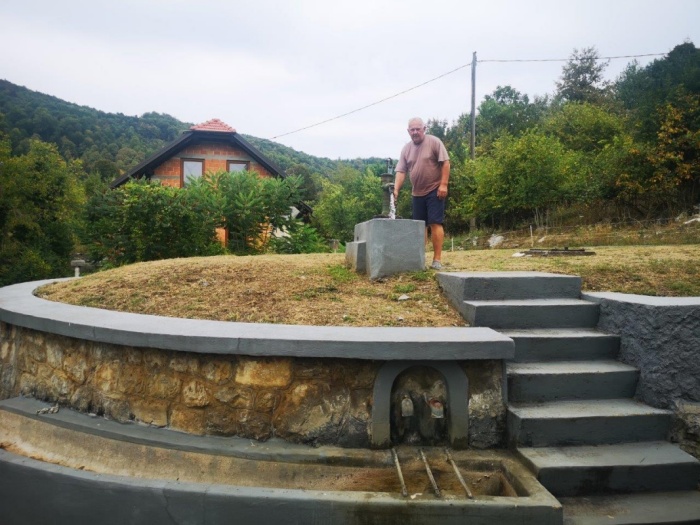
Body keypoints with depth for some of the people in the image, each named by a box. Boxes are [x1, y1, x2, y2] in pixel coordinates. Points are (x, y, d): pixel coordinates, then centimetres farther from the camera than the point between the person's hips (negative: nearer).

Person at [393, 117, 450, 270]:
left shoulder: (434, 142, -5)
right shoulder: (406, 149, 8)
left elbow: (445, 163, -9)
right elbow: (401, 171, 4)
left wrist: (443, 185, -16)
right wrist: (396, 190, -9)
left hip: (434, 190, -5)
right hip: (417, 193, 5)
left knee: (435, 223, -8)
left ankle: (437, 259, -7)